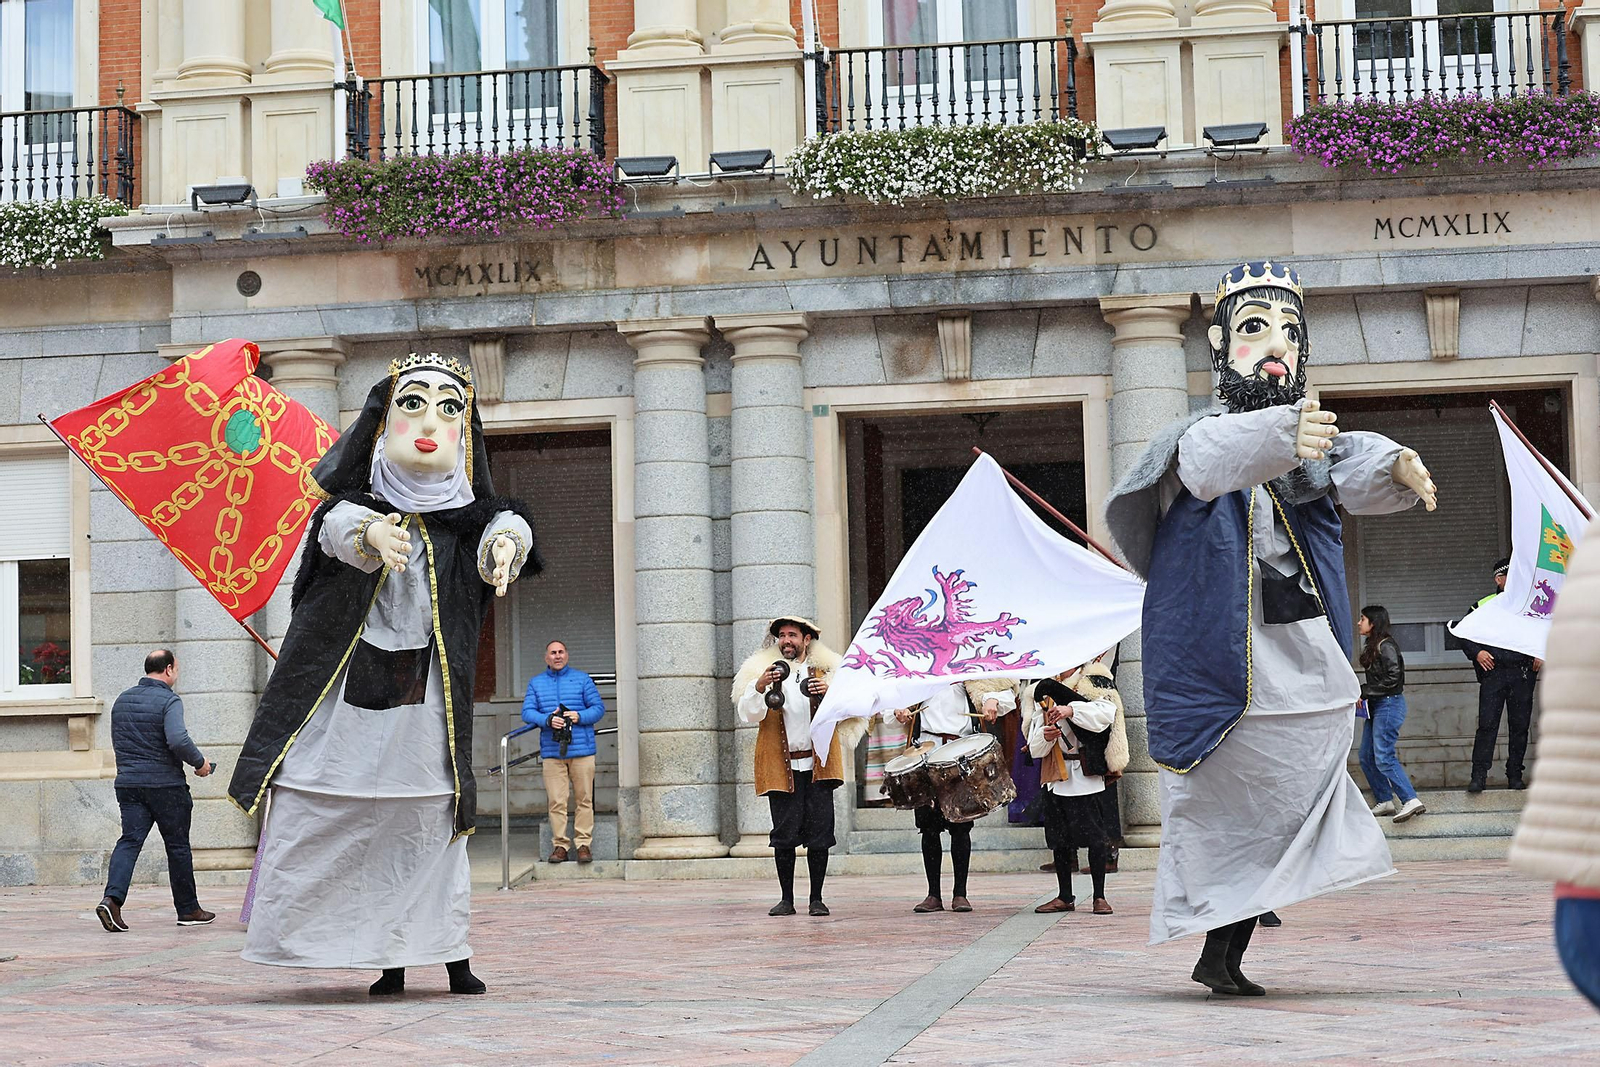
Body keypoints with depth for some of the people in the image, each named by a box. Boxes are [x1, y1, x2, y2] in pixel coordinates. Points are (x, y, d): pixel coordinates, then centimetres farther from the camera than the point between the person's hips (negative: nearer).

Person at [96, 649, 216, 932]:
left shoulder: (122, 700, 12)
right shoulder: (169, 701, -11)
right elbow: (178, 740, -24)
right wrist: (200, 762, -9)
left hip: (128, 782, 5)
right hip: (165, 784, -5)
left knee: (129, 840, -1)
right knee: (178, 845, 7)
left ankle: (112, 897, -24)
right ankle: (188, 909, 17)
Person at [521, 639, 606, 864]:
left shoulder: (582, 679, 10)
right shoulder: (536, 682, 14)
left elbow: (599, 707, 7)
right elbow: (527, 711, 5)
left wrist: (580, 717, -12)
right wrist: (547, 720, -14)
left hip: (581, 749, -1)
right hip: (551, 751, 1)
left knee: (584, 799, 0)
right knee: (556, 801, -3)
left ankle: (584, 844, 5)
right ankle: (560, 845, 2)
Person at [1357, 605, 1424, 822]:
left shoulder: (1385, 647, -14)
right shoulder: (1370, 647, 14)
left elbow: (1393, 678, -20)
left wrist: (1365, 692, -16)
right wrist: (1361, 691, 3)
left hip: (1389, 704, -10)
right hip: (1376, 707, 10)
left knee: (1383, 758, -15)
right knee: (1366, 758, 9)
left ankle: (1410, 800, -18)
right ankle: (1385, 801, 15)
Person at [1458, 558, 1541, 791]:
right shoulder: (1483, 606, 10)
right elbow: (1465, 634, 12)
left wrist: (1542, 655, 5)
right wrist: (1476, 652, -5)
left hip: (1523, 674, 2)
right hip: (1493, 673, -2)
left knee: (1520, 726, 3)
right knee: (1487, 725, -9)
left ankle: (1515, 775, 10)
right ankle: (1479, 776, -9)